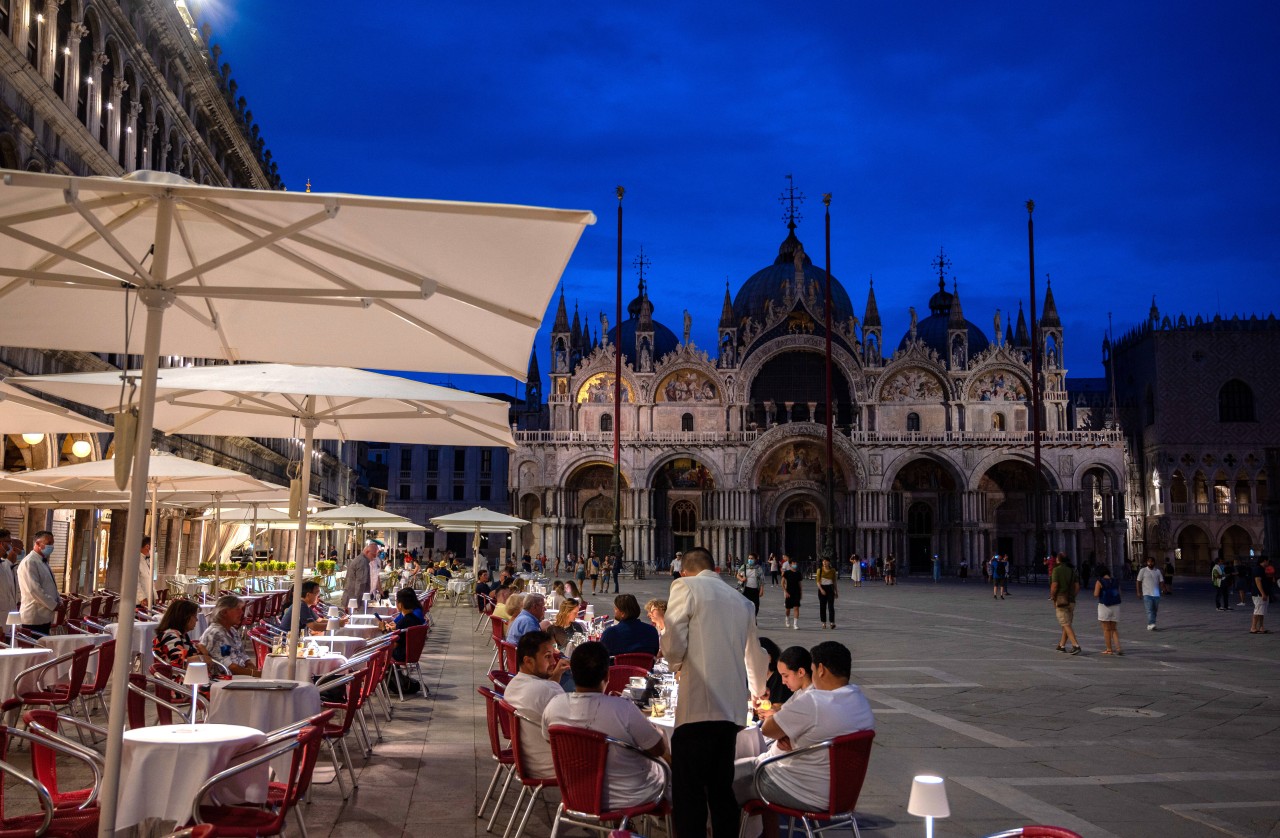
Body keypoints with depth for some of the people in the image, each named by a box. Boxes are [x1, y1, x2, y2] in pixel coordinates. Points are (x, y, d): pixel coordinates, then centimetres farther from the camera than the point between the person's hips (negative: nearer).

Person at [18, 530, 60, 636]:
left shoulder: (43, 562, 18)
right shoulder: (29, 562, -13)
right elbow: (34, 589, -22)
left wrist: (59, 602, 8)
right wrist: (53, 605, -17)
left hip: (44, 617, 9)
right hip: (34, 619, -9)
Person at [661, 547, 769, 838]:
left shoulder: (685, 586, 2)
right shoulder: (741, 600, 20)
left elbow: (673, 645, -8)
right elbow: (755, 658, 32)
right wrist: (757, 691, 52)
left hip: (697, 705, -6)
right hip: (732, 708, 6)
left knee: (688, 794, -3)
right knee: (722, 789, 13)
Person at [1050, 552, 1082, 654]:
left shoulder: (1057, 570, -10)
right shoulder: (1072, 570, 8)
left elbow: (1054, 586, -17)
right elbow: (1077, 587, 5)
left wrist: (1052, 596, -2)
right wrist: (1072, 596, 17)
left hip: (1060, 600, -6)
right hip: (1071, 601, 6)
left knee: (1066, 625, -8)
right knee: (1066, 624, 16)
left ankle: (1076, 645, -19)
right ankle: (1062, 645, 23)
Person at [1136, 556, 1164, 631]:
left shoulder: (1158, 571, 10)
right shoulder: (1143, 571, 1)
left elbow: (1161, 582, 7)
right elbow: (1139, 582, 2)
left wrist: (1163, 588, -12)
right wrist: (1139, 592, -5)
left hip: (1156, 594, 4)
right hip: (1147, 594, -4)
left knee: (1155, 611, 7)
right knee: (1149, 610, -14)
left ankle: (1150, 625, 18)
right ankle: (1151, 625, -23)